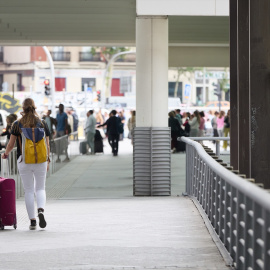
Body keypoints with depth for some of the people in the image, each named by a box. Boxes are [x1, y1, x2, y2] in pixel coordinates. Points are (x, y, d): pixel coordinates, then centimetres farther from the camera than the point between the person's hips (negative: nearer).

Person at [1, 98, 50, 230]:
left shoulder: (17, 124, -2)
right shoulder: (42, 123, 1)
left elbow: (11, 144, 2)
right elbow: (47, 145, 3)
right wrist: (48, 160, 14)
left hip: (23, 161, -1)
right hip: (40, 160, 1)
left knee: (28, 191, 7)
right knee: (40, 188, 11)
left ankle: (32, 221, 6)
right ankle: (41, 210, -17)